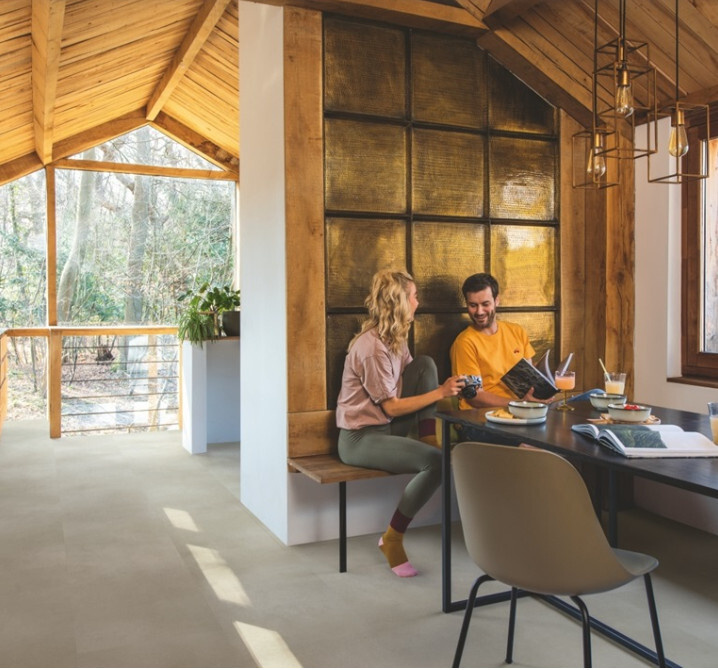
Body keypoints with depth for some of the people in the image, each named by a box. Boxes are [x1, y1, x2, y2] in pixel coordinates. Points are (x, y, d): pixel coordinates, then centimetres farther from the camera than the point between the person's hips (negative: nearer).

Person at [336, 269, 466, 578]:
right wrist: (439, 393, -18)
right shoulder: (372, 347, -23)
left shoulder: (395, 338, 6)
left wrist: (444, 387, -7)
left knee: (427, 363, -3)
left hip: (388, 426, 9)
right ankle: (392, 539, -8)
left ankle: (429, 442, -3)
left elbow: (418, 375, 11)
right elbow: (391, 406, -19)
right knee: (437, 462, -25)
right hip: (360, 438, -8)